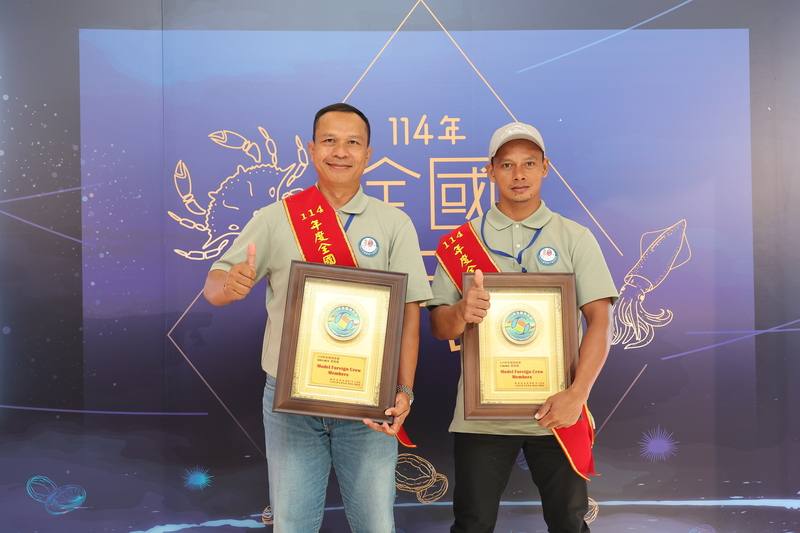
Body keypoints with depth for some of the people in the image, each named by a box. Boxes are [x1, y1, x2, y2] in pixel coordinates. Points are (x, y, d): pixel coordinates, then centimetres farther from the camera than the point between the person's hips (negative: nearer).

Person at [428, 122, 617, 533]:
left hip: (556, 412, 0)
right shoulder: (461, 242, 4)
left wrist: (577, 394, -15)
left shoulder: (575, 237, 3)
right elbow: (438, 327, 3)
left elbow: (600, 320, -3)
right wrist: (461, 312, -21)